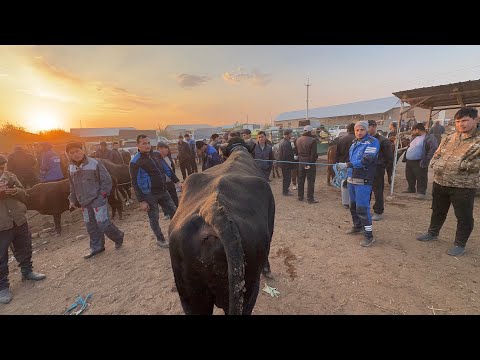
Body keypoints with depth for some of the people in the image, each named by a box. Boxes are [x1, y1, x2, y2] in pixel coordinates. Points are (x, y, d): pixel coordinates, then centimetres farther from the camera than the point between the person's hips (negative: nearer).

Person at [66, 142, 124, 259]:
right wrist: (73, 200, 18)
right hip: (84, 203, 6)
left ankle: (118, 237, 18)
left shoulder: (95, 163, -12)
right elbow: (72, 186, 20)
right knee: (91, 226, 13)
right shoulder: (71, 168, 9)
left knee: (103, 223, -7)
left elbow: (107, 180, -10)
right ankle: (96, 247, 27)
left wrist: (103, 194, -13)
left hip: (98, 200, -6)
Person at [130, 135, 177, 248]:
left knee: (174, 212, 9)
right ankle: (160, 240, 26)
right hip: (149, 195, -5)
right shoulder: (135, 162, -11)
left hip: (163, 191, 5)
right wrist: (141, 200, -13)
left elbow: (164, 170, 16)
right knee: (154, 218, 7)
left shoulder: (157, 154, 4)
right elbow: (135, 183, -10)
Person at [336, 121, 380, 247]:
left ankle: (369, 235, 3)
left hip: (363, 181, -7)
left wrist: (346, 165, -25)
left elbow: (366, 160, -21)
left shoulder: (372, 142, -8)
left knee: (362, 207, -8)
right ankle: (357, 227, 34)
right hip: (351, 179, 8)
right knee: (353, 205, 16)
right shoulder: (355, 142, 15)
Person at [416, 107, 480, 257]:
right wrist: (436, 165, 1)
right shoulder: (450, 137, 9)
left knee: (464, 216, 7)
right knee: (438, 210, 21)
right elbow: (437, 154, 16)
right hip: (440, 182, 6)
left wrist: (464, 166, -20)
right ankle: (432, 233, 39)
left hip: (463, 186, -5)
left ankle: (459, 244, 24)